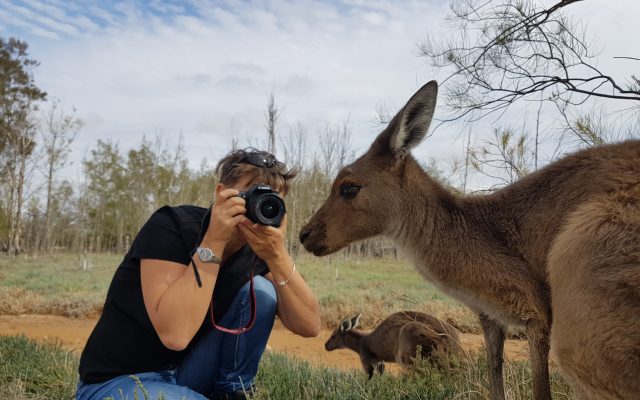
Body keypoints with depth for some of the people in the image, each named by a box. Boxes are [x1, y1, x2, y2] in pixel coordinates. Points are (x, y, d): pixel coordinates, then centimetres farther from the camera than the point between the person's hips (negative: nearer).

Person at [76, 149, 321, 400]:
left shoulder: (256, 249, -5)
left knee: (260, 289, -10)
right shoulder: (171, 226, -21)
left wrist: (277, 256, -26)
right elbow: (174, 333, -34)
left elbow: (309, 325, -14)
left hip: (187, 372, 6)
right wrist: (213, 241, -33)